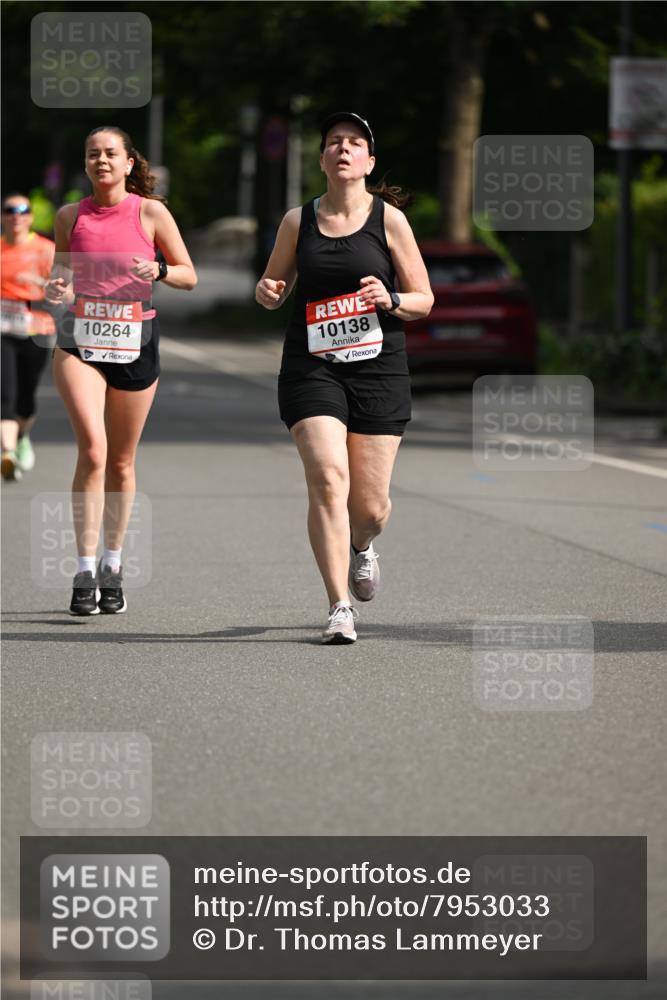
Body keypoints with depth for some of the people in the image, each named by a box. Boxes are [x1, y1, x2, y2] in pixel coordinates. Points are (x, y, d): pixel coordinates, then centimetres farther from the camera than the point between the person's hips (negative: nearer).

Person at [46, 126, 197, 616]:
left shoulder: (150, 212, 0)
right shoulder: (70, 217, 5)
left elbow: (189, 276, 5)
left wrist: (157, 270, -15)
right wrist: (58, 287, -5)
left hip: (136, 342, 0)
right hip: (81, 341, 0)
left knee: (122, 461, 9)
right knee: (93, 448, -18)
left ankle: (112, 567, 26)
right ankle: (84, 572, -16)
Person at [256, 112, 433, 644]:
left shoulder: (388, 218, 2)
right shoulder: (298, 221, 8)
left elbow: (424, 300, 6)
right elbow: (274, 284, 22)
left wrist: (389, 300, -15)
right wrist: (267, 293, -2)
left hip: (378, 368, -1)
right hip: (312, 367, 1)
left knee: (370, 506, 1)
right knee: (327, 479, -19)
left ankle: (361, 546, 39)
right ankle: (340, 609, -14)